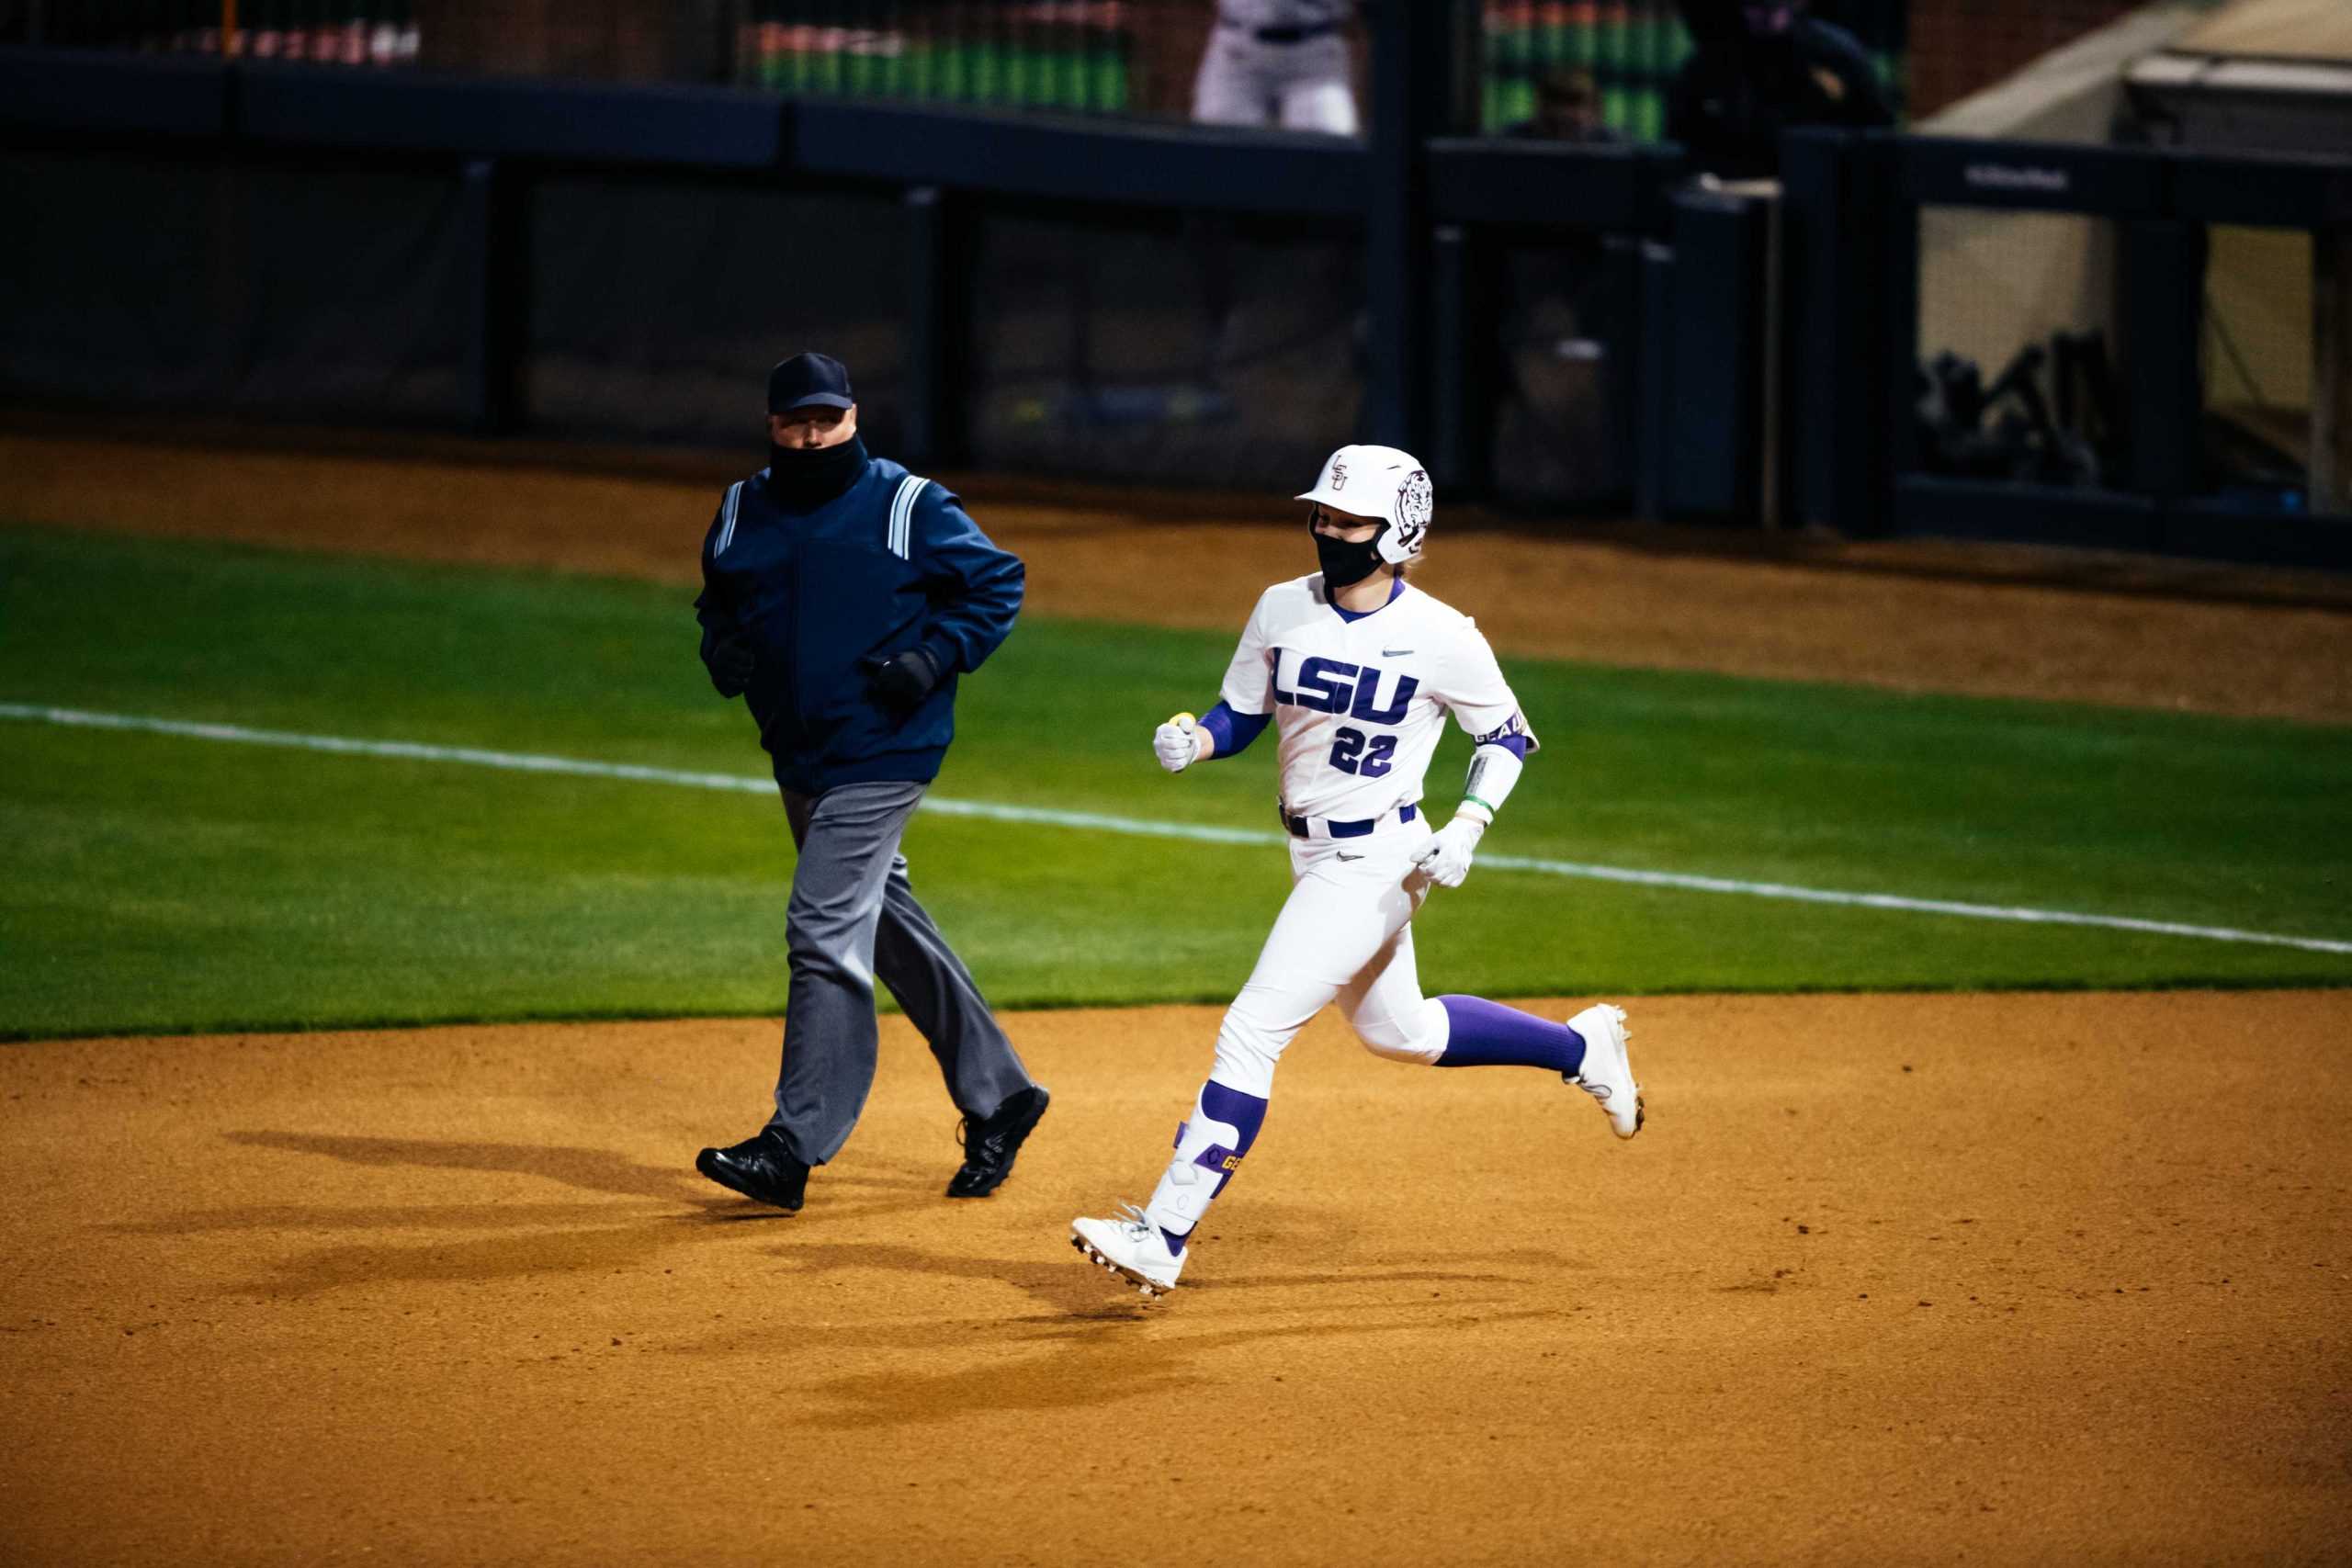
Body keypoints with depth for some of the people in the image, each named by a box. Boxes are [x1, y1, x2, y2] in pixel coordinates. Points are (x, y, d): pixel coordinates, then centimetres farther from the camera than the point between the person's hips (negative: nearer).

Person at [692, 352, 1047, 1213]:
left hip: (882, 754, -7)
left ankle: (794, 1147, -14)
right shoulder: (742, 513, 6)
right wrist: (722, 651, -1)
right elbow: (719, 600, 21)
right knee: (888, 926, 16)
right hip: (799, 756, 7)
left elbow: (996, 583, -1)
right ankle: (996, 1093, 30)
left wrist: (937, 657, -14)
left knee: (825, 931, -14)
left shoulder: (911, 508, -9)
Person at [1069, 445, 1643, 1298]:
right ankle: (1582, 1046, 43)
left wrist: (1465, 829, -16)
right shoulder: (1282, 609, 0)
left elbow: (1508, 737, -2)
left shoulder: (1441, 637, -14)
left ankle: (1164, 1237, -13)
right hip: (1314, 857, 8)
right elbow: (1239, 717, 8)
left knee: (1251, 1031, -14)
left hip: (1378, 861, -8)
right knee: (1396, 1031, 23)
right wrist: (1190, 739, -15)